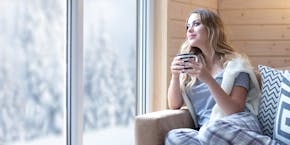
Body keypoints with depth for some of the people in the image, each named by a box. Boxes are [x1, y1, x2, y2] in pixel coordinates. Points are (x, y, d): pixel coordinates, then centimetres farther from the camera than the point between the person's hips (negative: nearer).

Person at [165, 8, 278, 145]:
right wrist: (175, 76, -7)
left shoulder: (235, 63, 4)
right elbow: (174, 105, 11)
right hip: (204, 130, 3)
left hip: (237, 129, -3)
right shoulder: (190, 64, 18)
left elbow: (236, 110, -6)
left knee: (211, 130, -40)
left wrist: (208, 79, -18)